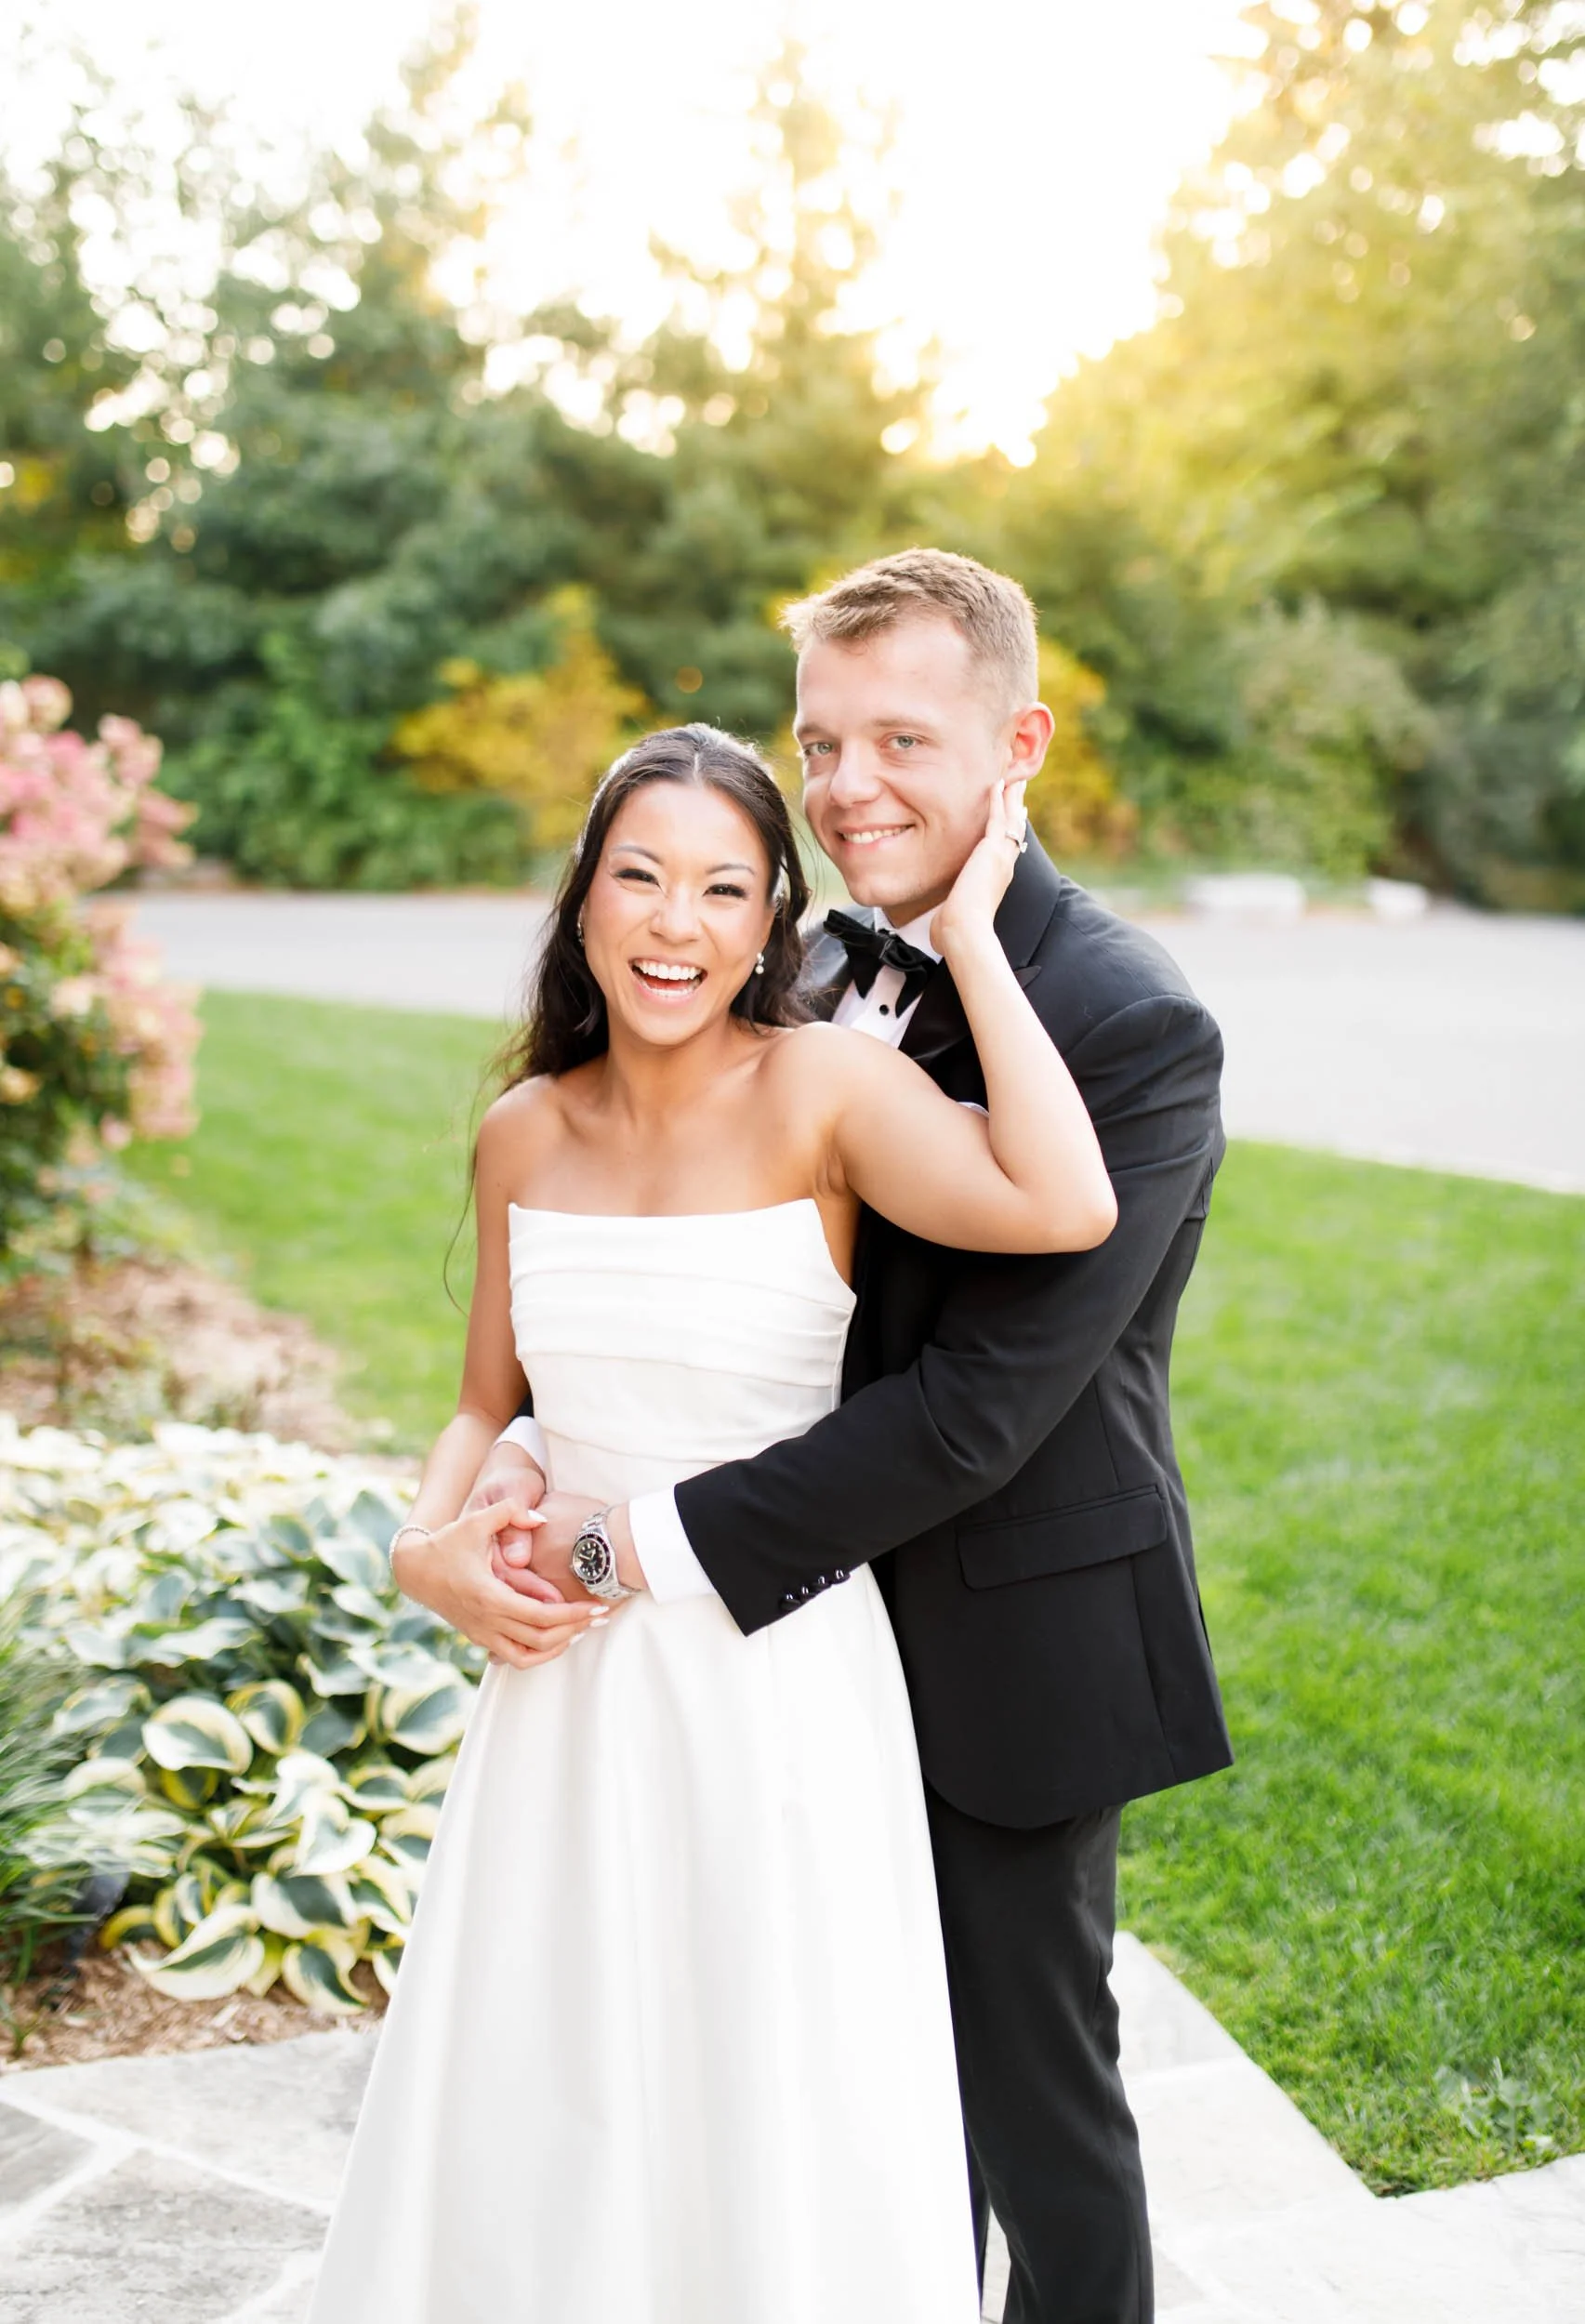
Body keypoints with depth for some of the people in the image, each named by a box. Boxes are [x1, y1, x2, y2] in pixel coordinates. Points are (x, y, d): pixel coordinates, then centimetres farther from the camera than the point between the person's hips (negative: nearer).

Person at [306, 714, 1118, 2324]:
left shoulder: (821, 1088, -14)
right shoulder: (524, 1132, 1)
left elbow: (1065, 1208, -33)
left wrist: (967, 933, -25)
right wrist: (425, 1550, -6)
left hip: (776, 1684, -4)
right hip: (572, 1682, 5)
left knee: (770, 2100, 12)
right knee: (539, 2107, 19)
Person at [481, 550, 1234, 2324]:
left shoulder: (1133, 1028, -22)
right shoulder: (828, 970, 1)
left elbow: (981, 1405, -26)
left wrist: (662, 1540, -24)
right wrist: (538, 1442, -15)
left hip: (1015, 1645, -6)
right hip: (838, 1616, 6)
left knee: (1032, 2091, 13)